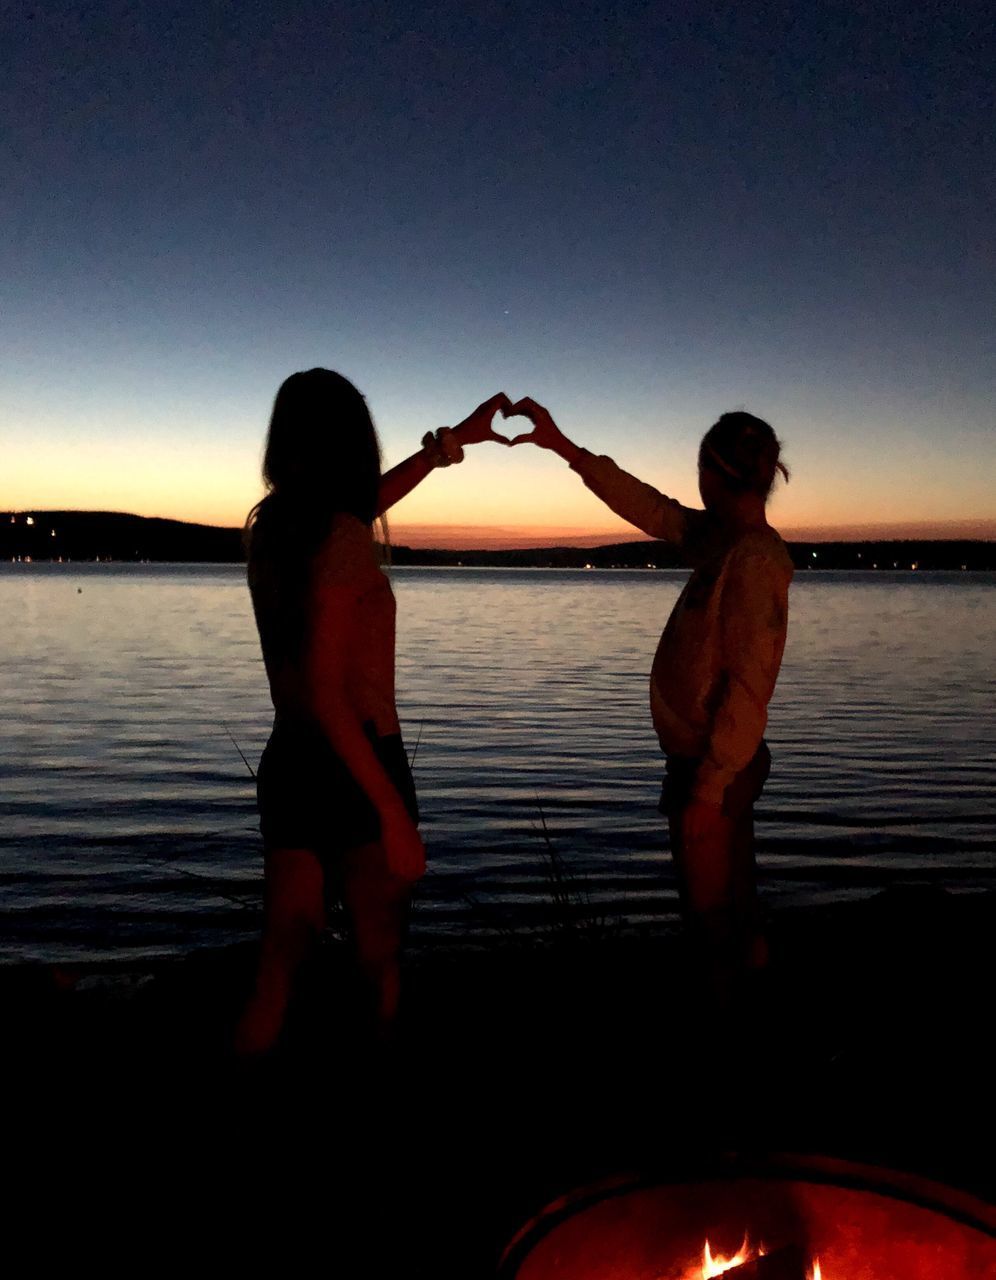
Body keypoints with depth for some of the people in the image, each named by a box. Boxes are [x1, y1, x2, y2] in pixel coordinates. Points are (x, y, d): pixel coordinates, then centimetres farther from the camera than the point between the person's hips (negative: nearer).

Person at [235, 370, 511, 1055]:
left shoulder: (269, 526, 6)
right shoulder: (342, 536, -17)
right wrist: (395, 813, -21)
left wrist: (453, 439, 33)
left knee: (280, 962, 14)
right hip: (355, 765, -7)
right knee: (379, 964, 11)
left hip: (287, 762, 7)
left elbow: (366, 502, 25)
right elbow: (326, 695, -23)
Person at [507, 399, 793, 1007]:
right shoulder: (719, 538, 4)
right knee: (734, 909, 21)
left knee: (711, 911, 6)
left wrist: (707, 788, -22)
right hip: (711, 759, 9)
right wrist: (562, 445, 14)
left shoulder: (754, 558, -21)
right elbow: (646, 506, 13)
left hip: (714, 767, -9)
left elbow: (749, 688, -24)